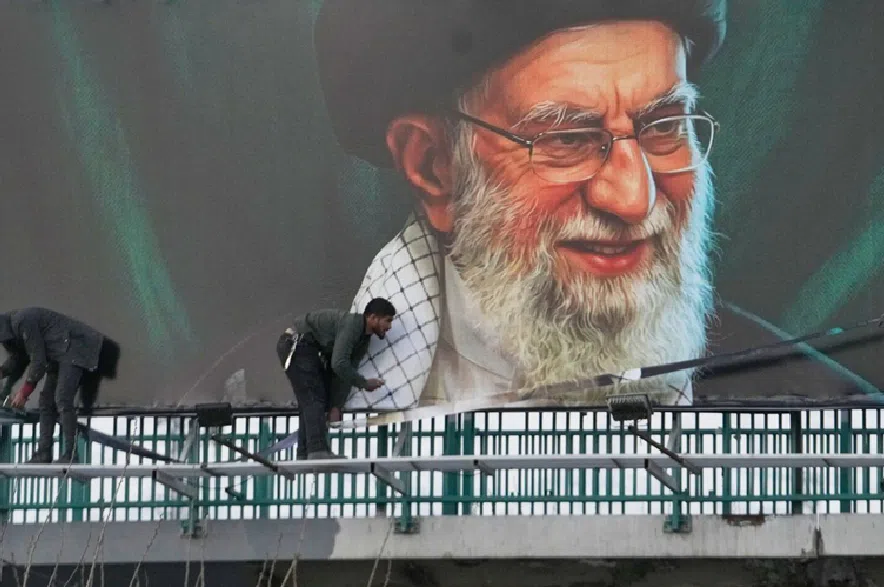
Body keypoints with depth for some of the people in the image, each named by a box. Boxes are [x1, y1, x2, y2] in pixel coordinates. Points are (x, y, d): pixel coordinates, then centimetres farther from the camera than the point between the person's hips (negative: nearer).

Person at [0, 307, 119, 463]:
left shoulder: (22, 322, -24)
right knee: (46, 402, 7)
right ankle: (43, 454, 6)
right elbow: (17, 359, 20)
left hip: (75, 349, -11)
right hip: (58, 356, 11)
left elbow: (38, 360, -21)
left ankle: (70, 455, -24)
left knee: (62, 400, -21)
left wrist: (24, 393, -15)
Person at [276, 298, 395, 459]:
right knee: (314, 399, -15)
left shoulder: (364, 340, 9)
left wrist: (336, 407, 1)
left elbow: (346, 372, 8)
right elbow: (339, 364, -29)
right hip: (296, 344, -11)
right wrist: (364, 383, -18)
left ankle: (304, 453, 10)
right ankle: (317, 450, -22)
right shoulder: (351, 324, -22)